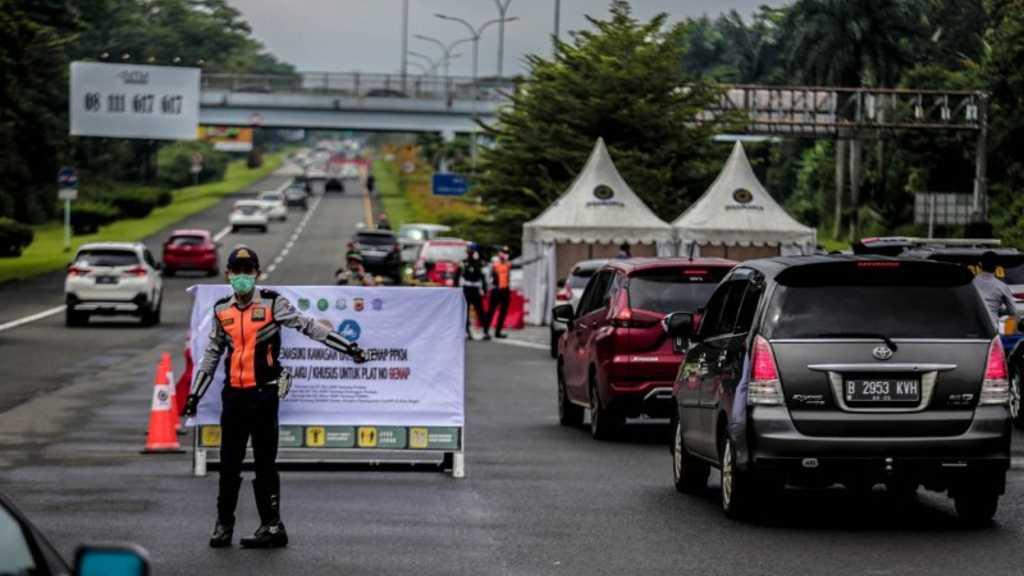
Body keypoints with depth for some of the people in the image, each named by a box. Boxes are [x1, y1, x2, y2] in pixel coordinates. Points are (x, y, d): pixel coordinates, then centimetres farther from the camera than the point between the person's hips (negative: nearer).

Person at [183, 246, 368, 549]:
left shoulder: (272, 303, -2)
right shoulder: (222, 310, 9)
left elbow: (308, 326, -3)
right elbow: (212, 354, 18)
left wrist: (347, 347, -9)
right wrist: (195, 394, 18)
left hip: (264, 393, -3)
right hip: (233, 395, 4)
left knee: (265, 462, 0)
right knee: (229, 463, 6)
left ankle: (272, 526, 4)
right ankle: (224, 524, 16)